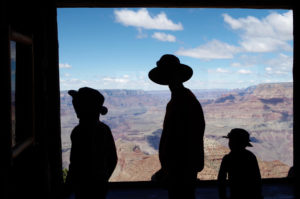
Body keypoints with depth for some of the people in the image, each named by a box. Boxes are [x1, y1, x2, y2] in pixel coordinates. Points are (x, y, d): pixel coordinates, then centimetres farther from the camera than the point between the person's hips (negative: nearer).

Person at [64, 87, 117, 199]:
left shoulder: (81, 131, -22)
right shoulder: (104, 129, 0)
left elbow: (77, 164, -23)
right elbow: (113, 159, 7)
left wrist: (68, 186, -9)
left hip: (85, 187, -7)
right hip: (101, 185, 7)